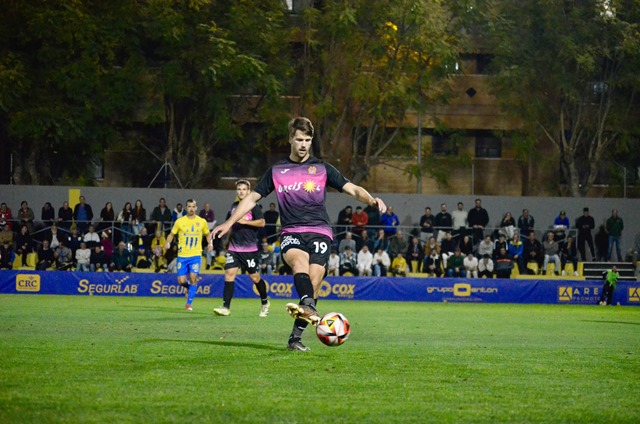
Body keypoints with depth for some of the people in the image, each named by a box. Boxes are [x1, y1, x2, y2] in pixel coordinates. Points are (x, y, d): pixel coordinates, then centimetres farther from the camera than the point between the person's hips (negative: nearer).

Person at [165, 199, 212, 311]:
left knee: (193, 277, -16)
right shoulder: (180, 221, 2)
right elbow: (172, 234, 10)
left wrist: (210, 243, 1)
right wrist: (168, 243, -10)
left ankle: (189, 303, -6)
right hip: (182, 255, 1)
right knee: (181, 281, -6)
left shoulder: (202, 222, 5)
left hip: (196, 255, -1)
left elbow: (207, 234, 19)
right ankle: (190, 288, 30)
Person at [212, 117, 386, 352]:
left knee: (313, 283, -15)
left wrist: (371, 200, -16)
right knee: (299, 260, -33)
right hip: (291, 233, 0)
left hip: (319, 232, 0)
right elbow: (252, 198, 19)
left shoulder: (322, 169, 11)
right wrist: (229, 222, 10)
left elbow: (352, 189, 4)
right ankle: (309, 308, -58)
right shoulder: (276, 171, 15)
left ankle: (296, 337, -6)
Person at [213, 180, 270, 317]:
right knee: (229, 273, -10)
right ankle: (226, 307, -13)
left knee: (255, 277, 3)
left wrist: (245, 221, -19)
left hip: (250, 249, -4)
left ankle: (265, 303, 27)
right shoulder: (234, 206, 14)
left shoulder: (253, 206, -3)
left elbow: (261, 222, -14)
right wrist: (227, 240, 25)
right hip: (234, 248, 4)